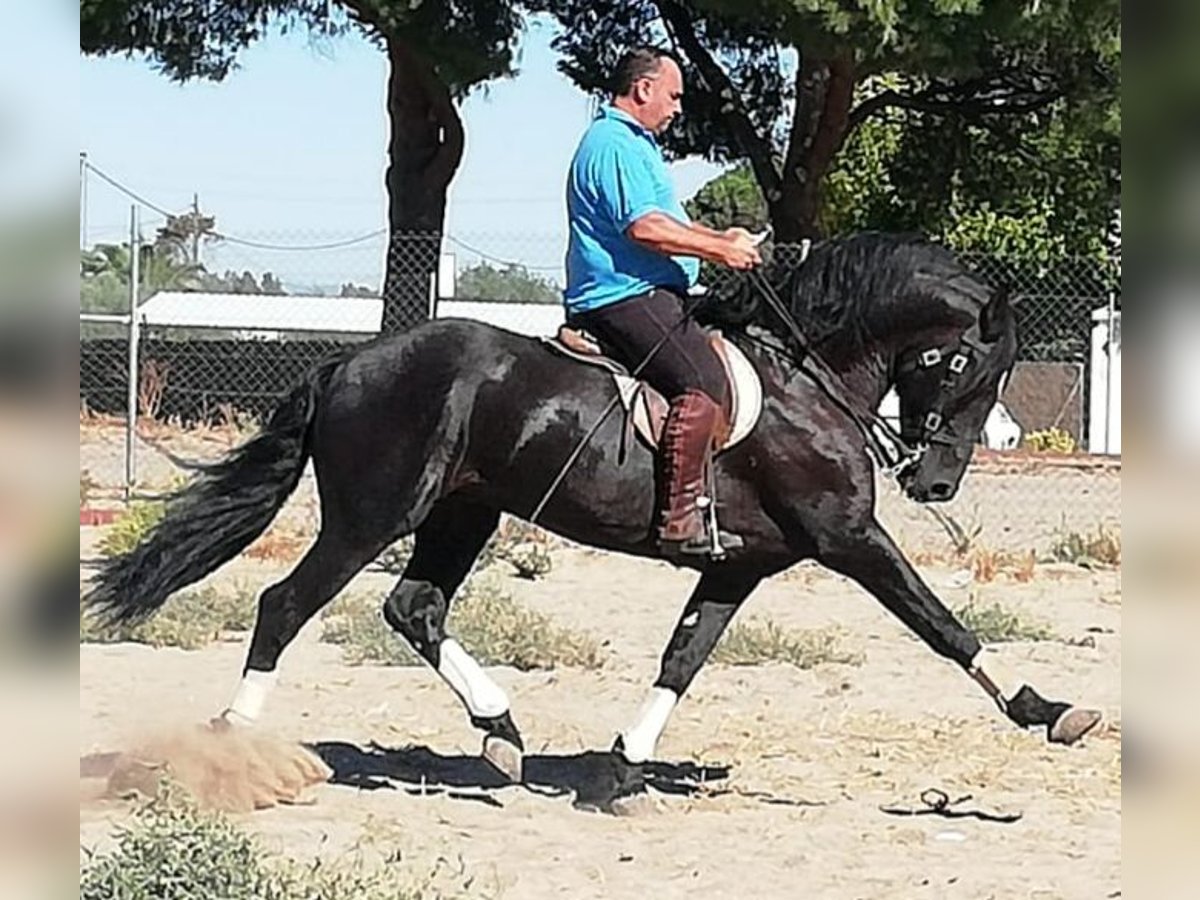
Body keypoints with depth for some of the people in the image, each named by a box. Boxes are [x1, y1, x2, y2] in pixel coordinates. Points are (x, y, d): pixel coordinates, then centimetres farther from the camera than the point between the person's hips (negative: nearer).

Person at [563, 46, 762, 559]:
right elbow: (644, 227, -21)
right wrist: (719, 250, -14)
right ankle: (680, 520, -28)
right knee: (704, 384, -24)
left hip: (646, 296, 12)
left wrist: (720, 240, 17)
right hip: (625, 298, -12)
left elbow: (664, 221, 30)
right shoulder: (613, 144, -11)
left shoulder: (637, 144, 25)